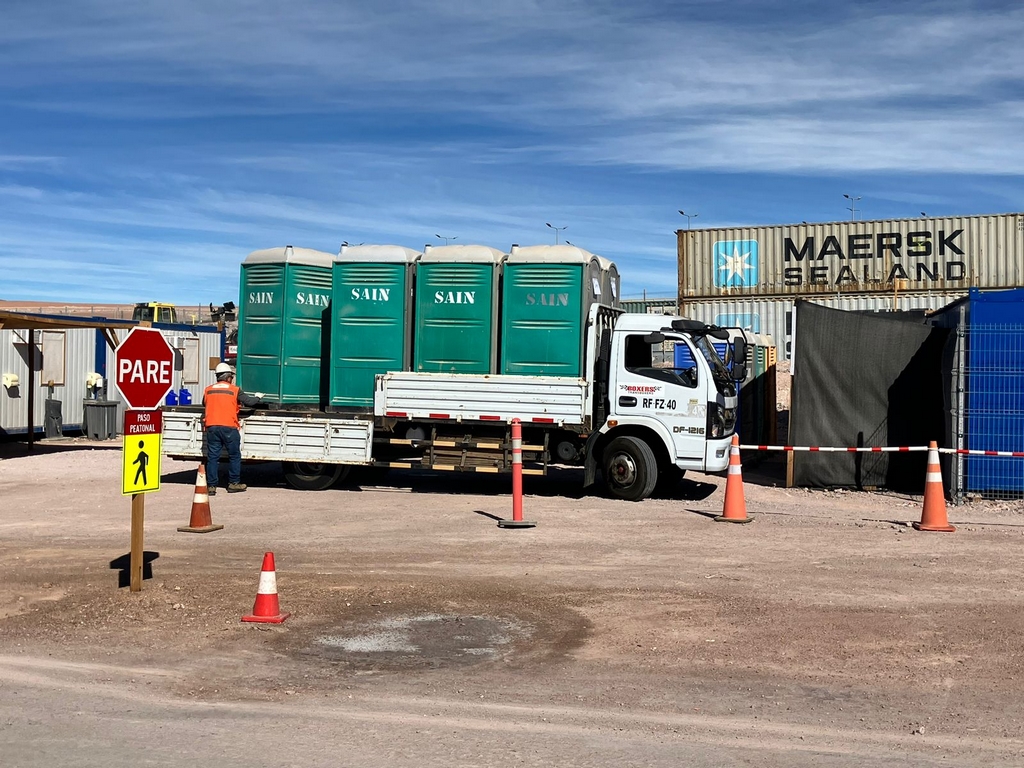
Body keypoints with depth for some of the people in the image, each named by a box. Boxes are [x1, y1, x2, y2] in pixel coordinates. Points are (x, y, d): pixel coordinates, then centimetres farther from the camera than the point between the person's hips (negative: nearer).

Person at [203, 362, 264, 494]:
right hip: (228, 427, -3)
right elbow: (249, 402, -1)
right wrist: (258, 397, 19)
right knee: (234, 456, 10)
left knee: (212, 457, 6)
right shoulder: (235, 390, -2)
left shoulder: (208, 390, 8)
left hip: (211, 427, 3)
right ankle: (233, 484, 13)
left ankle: (211, 486, 5)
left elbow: (204, 404, 23)